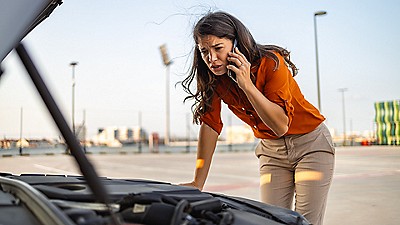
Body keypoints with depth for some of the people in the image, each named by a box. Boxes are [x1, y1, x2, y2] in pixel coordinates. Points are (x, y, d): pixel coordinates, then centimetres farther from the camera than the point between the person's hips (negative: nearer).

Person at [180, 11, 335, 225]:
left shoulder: (270, 62, -24)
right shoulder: (213, 77, -10)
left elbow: (281, 126, -28)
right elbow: (210, 125, -9)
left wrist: (247, 85, -36)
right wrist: (198, 182, -13)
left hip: (310, 144, -4)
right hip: (271, 150, 4)